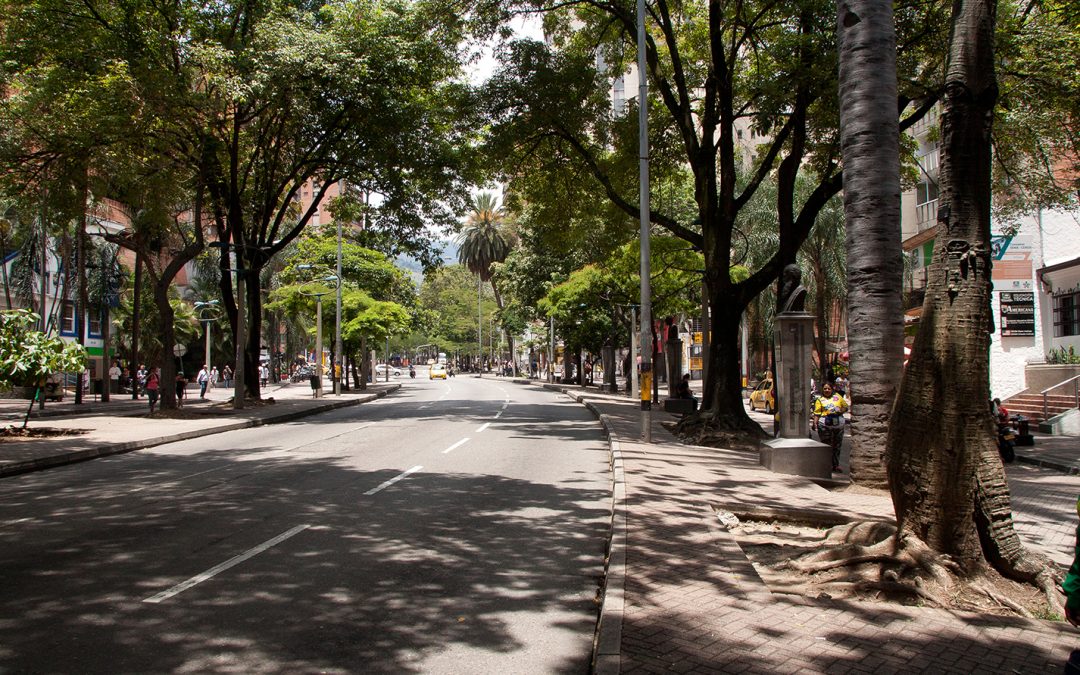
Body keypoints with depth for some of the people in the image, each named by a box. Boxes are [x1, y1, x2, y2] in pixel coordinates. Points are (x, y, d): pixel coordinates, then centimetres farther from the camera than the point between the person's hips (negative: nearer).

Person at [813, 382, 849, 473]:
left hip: (838, 423, 3)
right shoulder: (819, 400, 7)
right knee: (826, 445, -1)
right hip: (825, 425, -3)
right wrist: (815, 422, -13)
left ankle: (836, 465, 16)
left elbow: (845, 406, 19)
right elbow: (817, 413, 1)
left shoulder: (838, 396, 14)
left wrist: (841, 411, -1)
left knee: (837, 445, 8)